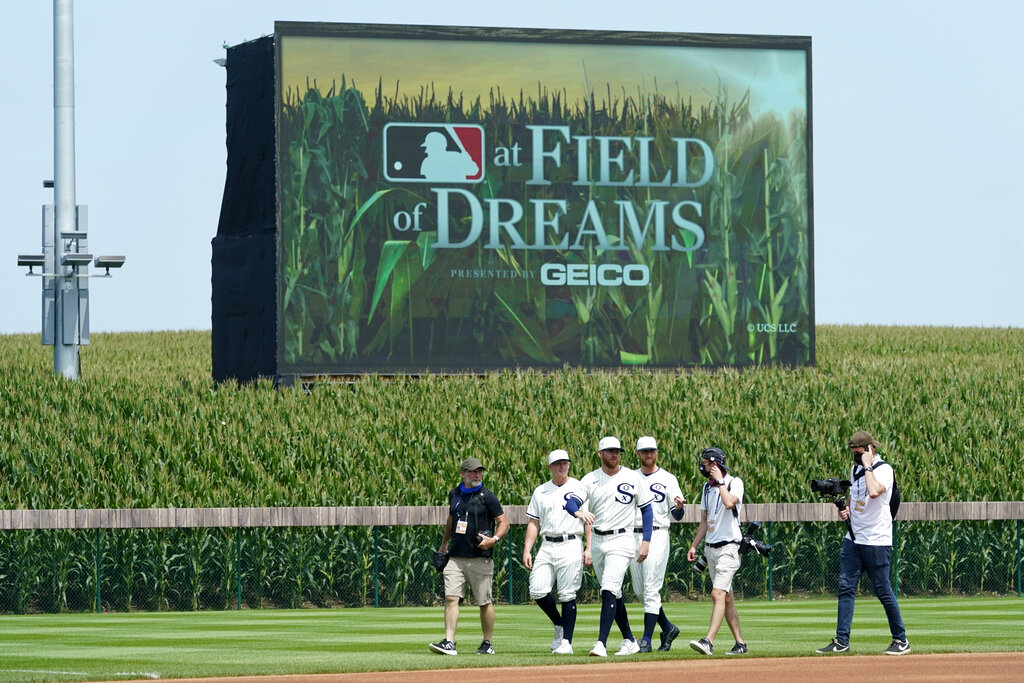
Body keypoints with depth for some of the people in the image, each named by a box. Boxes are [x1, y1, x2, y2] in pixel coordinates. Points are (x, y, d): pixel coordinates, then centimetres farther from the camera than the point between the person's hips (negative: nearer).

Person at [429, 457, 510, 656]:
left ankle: (488, 643, 16)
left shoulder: (487, 497, -3)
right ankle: (449, 642, -14)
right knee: (451, 598, -9)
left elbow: (503, 523, -2)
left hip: (480, 559, -4)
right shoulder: (454, 494, 12)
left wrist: (494, 539, -20)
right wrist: (444, 543, 35)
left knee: (484, 601, 3)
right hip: (456, 557, 4)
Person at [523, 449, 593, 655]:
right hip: (547, 547, 4)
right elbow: (533, 522, 14)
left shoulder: (579, 488, 3)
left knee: (567, 595, -7)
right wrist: (527, 550, 3)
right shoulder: (541, 491, 14)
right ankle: (559, 625, 16)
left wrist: (589, 547, -8)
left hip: (571, 546, -4)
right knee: (537, 591, -8)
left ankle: (566, 641, -3)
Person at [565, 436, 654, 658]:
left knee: (609, 590, -18)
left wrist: (646, 541, -6)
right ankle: (629, 641, 24)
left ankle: (601, 643, -25)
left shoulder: (632, 477, -1)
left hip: (621, 540, -5)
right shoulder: (590, 480, 4)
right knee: (614, 595, 12)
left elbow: (646, 508, 3)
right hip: (598, 541, 5)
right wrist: (579, 512, -34)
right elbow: (571, 502, -9)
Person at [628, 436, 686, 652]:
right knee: (640, 591, 7)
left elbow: (676, 515, 1)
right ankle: (668, 628, 24)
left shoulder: (668, 480, 2)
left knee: (651, 590, -11)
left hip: (657, 536, -5)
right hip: (632, 536, 5)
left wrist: (679, 507, -22)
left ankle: (646, 640, -11)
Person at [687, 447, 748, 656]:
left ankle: (709, 641, -29)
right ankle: (740, 643, 16)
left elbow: (729, 503, -27)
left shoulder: (734, 482, -6)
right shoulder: (708, 487, 16)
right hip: (710, 547, 8)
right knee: (727, 597, 10)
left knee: (718, 594, -18)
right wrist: (694, 545, 14)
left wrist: (720, 481, -16)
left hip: (728, 546, -8)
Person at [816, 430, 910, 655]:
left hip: (876, 541, -8)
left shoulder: (884, 469, -14)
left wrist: (868, 467, -22)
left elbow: (874, 492, -34)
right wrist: (846, 509, 9)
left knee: (883, 591, -2)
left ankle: (900, 640, 10)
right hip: (853, 538, 8)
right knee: (845, 587, 3)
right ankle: (841, 641, 4)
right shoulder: (856, 469, 12)